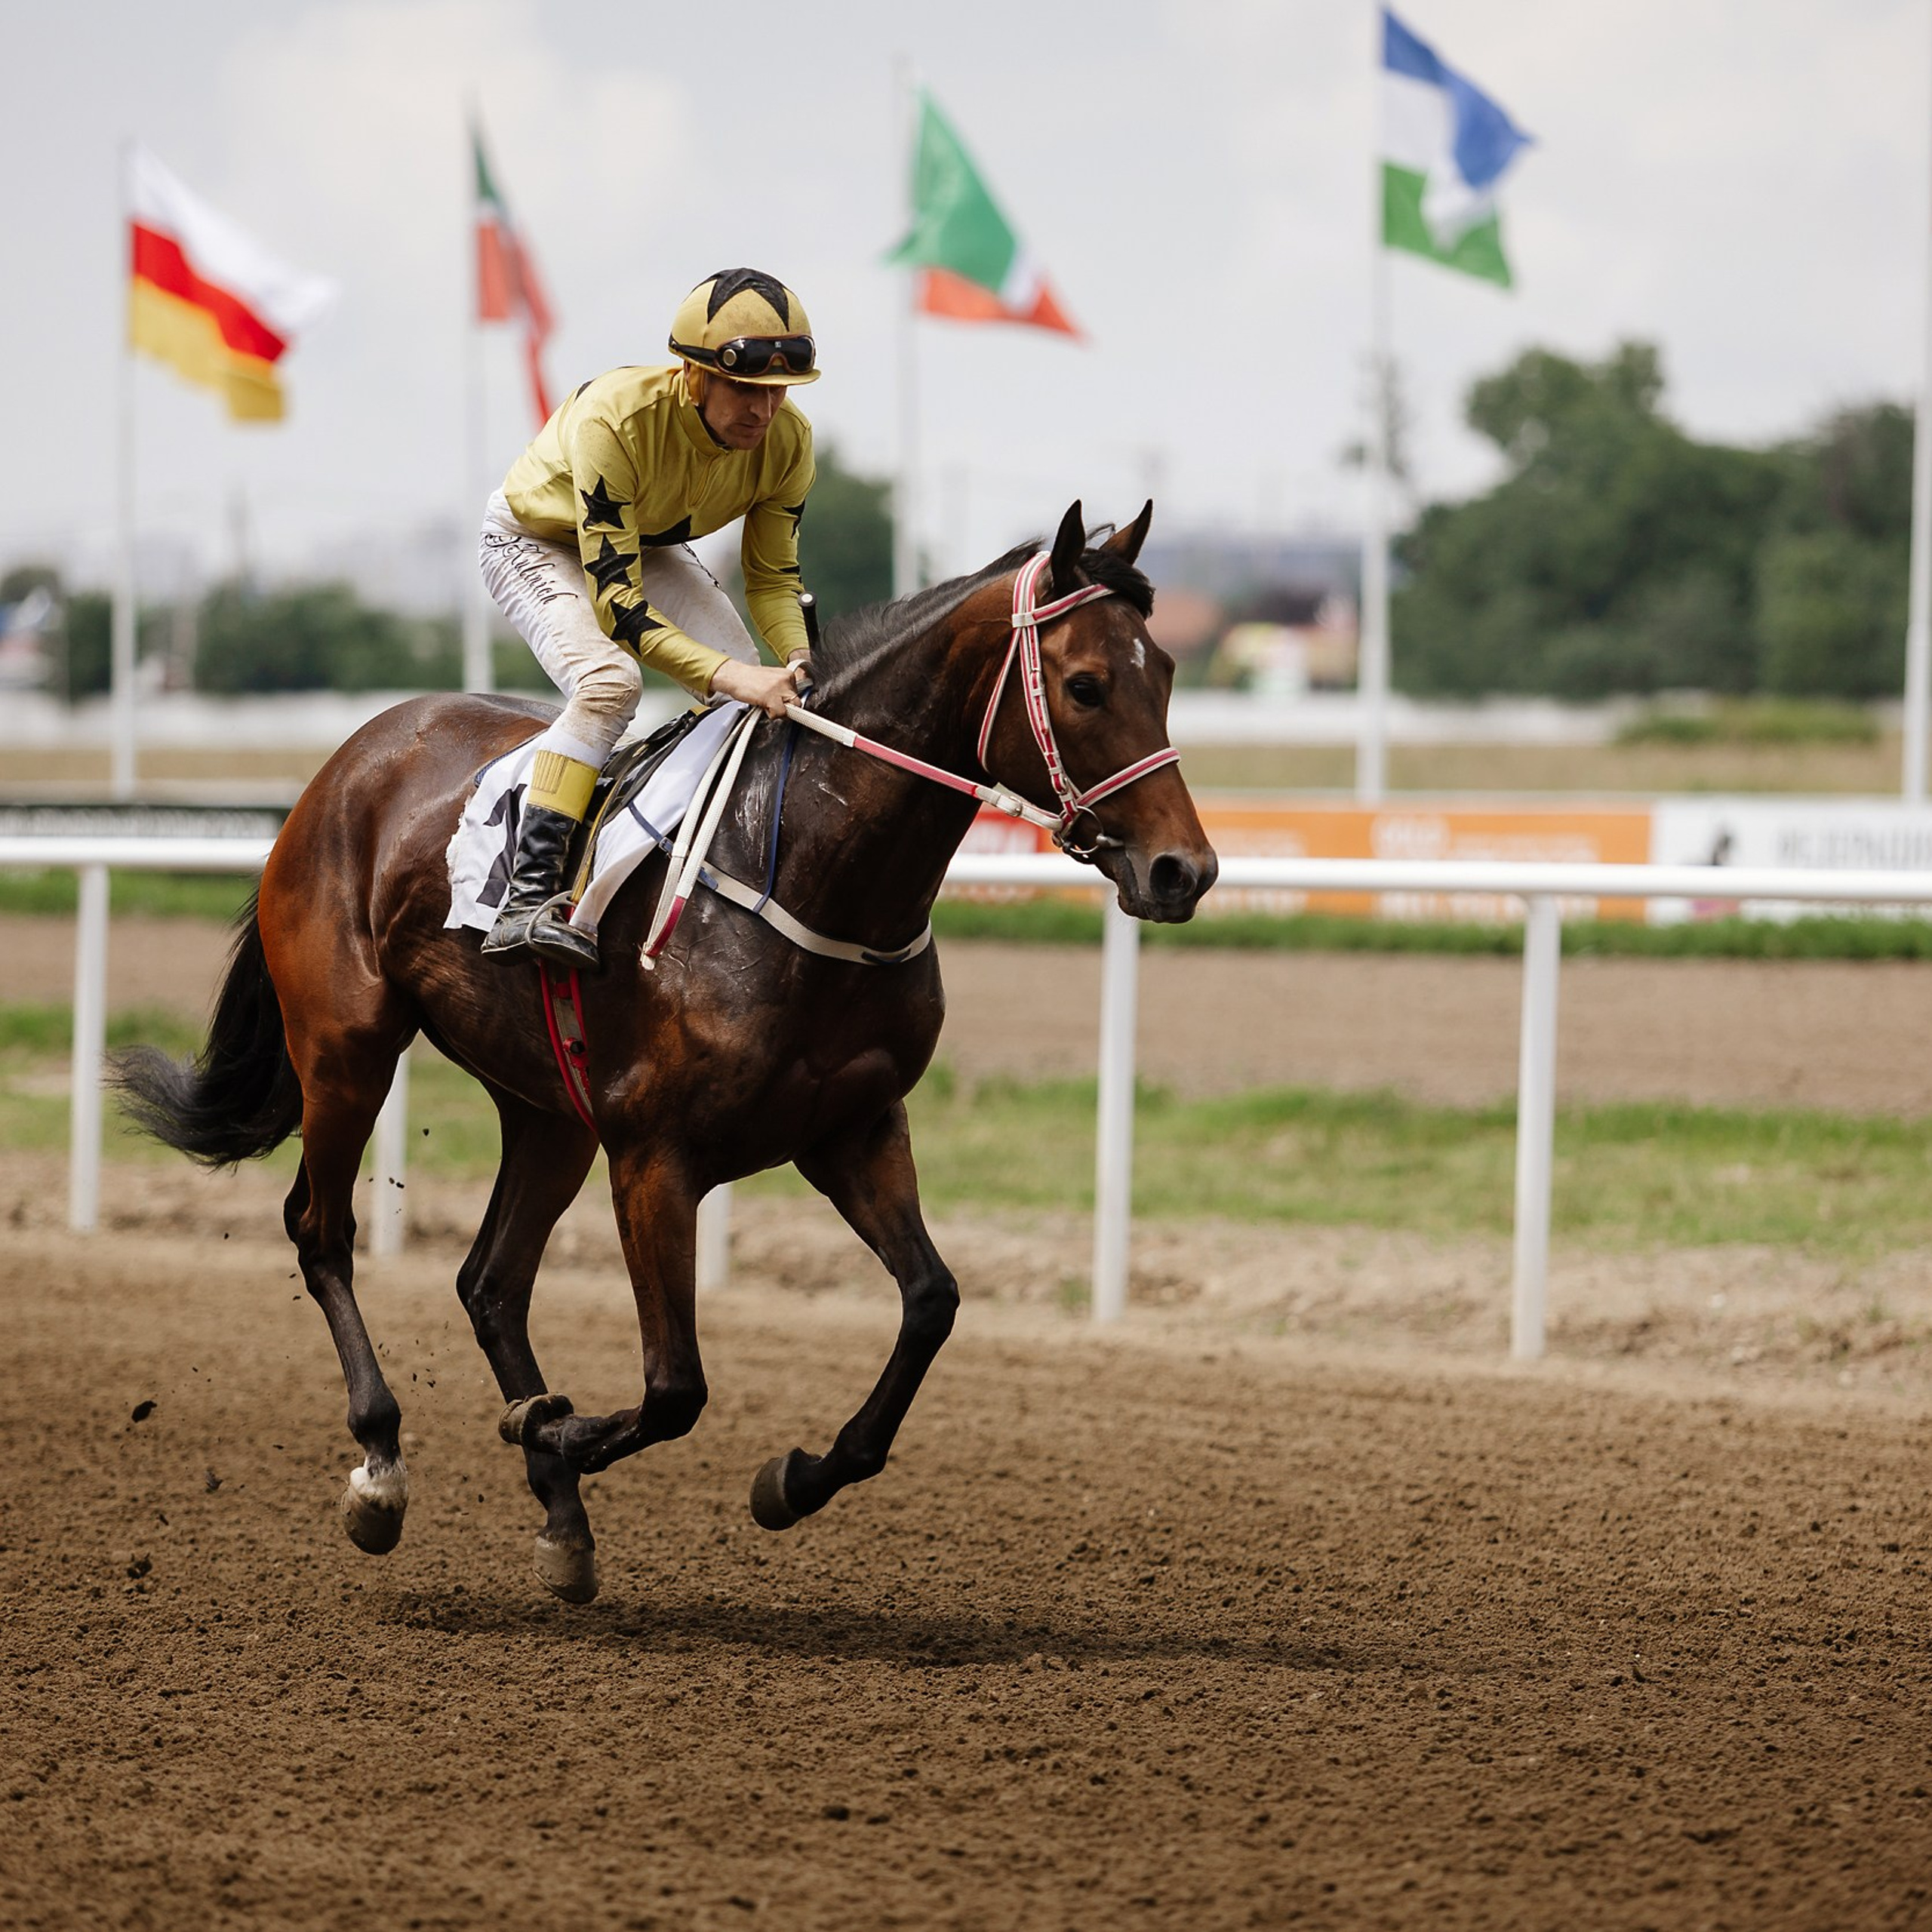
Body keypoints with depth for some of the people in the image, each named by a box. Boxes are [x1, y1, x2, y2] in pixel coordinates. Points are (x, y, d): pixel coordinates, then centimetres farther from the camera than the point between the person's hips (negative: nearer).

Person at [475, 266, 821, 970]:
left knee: (754, 698, -13)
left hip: (650, 545, 6)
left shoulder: (787, 440, -24)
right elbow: (614, 600, -40)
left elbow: (773, 577, -10)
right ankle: (527, 898, -34)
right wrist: (727, 676, -50)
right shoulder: (615, 419, -41)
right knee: (609, 680, -32)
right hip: (533, 540, -6)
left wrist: (796, 666, -31)